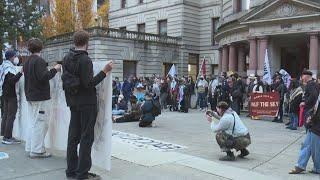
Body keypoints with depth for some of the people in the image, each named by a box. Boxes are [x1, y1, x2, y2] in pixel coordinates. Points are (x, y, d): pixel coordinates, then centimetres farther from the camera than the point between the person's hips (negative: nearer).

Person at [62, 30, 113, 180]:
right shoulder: (85, 60, -18)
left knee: (73, 135, 13)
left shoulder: (66, 58, 8)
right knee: (86, 137, -1)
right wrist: (104, 71, -18)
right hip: (87, 103, -8)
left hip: (73, 102, 8)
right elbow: (89, 84, -22)